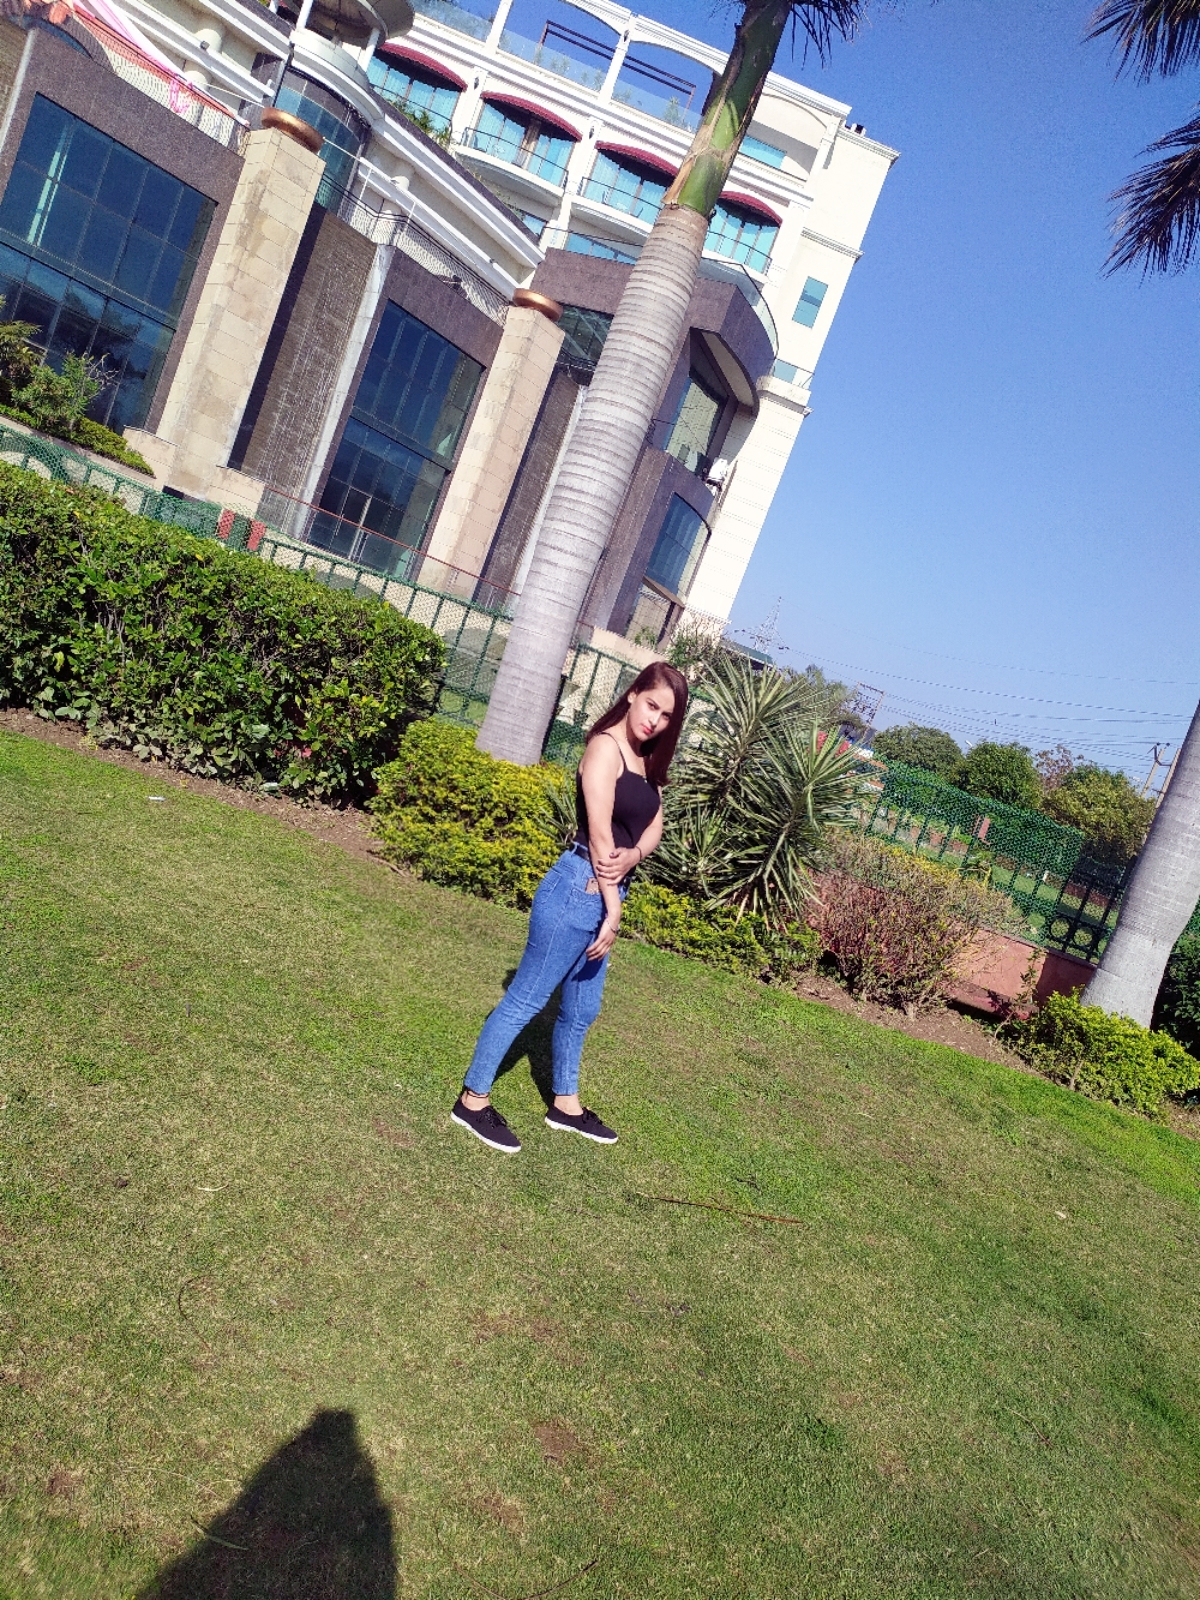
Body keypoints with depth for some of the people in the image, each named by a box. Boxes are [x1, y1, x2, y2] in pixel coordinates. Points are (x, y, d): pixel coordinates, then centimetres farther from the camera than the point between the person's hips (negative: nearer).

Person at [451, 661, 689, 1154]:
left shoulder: (647, 761, 12)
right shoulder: (606, 746, -13)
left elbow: (654, 826, 4)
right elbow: (600, 834, -18)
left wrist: (633, 856, -19)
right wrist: (612, 910, -18)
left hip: (606, 893, 9)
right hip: (577, 890, -9)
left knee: (582, 1009, 20)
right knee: (527, 998, 1)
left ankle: (565, 1103, 35)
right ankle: (473, 1099, 13)